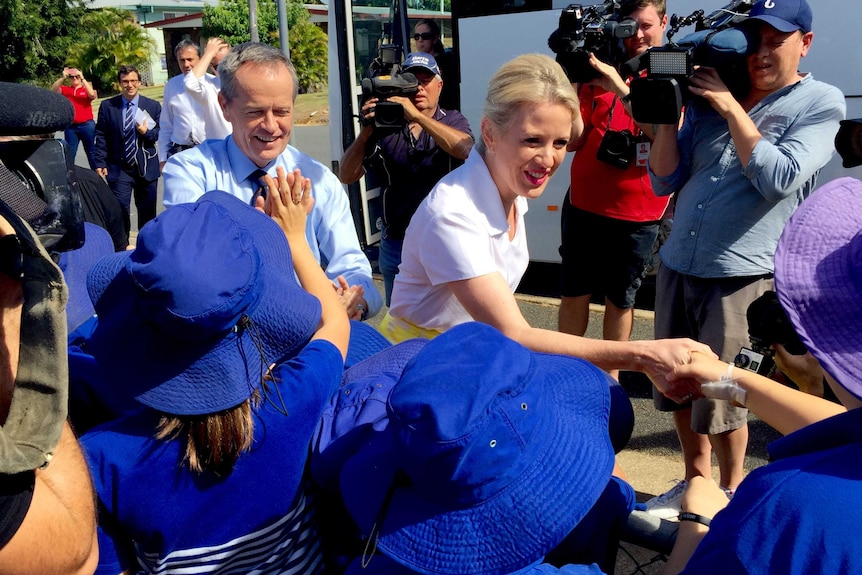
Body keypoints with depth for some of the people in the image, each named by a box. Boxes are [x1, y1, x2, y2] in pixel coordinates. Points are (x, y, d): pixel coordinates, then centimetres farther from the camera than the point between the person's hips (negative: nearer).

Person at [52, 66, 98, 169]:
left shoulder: (87, 89, 6)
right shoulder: (65, 89, 10)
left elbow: (92, 95, -15)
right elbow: (54, 89, -7)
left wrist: (82, 78, -17)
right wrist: (63, 77, -19)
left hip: (87, 125, -2)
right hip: (71, 126, 2)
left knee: (91, 151, 4)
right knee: (70, 153, 7)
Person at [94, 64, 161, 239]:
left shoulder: (153, 106, 3)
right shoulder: (107, 106, 1)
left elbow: (161, 133, 4)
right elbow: (101, 136, 2)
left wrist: (147, 132, -17)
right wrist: (100, 163, -5)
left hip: (146, 167, 1)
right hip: (119, 168, -1)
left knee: (147, 211, 11)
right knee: (120, 210, -4)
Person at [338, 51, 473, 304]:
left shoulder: (452, 121, 1)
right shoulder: (386, 127, 2)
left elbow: (466, 149, -23)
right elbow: (346, 176, -2)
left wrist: (417, 116, -28)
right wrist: (365, 133, -16)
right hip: (396, 243, 2)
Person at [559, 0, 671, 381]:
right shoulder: (599, 71, 6)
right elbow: (572, 139, 2)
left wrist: (620, 88, -26)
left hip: (638, 215, -2)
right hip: (584, 207, 2)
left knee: (620, 299, 10)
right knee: (574, 293, 8)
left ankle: (610, 378, 24)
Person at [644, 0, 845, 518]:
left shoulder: (821, 103, -1)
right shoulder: (708, 97, 9)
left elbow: (779, 179, -17)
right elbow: (664, 181, 6)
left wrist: (732, 107, -14)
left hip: (742, 275, -5)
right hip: (677, 265, 5)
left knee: (719, 397, 4)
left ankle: (732, 491, 29)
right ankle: (695, 479, 37)